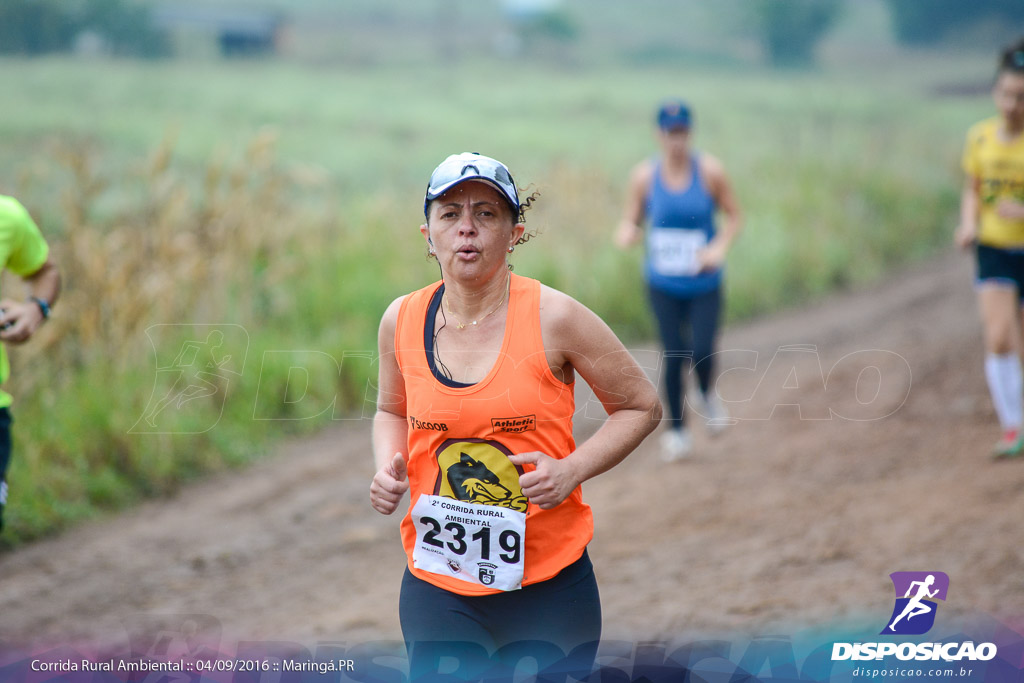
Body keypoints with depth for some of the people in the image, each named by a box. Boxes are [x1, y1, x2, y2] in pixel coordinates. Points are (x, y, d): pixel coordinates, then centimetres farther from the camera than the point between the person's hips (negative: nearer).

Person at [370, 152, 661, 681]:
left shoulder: (552, 317, -10)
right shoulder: (401, 321, 0)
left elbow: (641, 406, 1)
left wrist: (572, 469, -14)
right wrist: (388, 467, 0)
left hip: (548, 583, -2)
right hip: (436, 589, 2)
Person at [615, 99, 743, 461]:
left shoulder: (709, 170, -8)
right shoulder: (644, 175, -5)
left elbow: (734, 216, 2)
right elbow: (630, 221, 3)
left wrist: (719, 248, -14)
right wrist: (627, 233, -20)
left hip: (704, 284, -1)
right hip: (663, 284, 1)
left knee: (702, 351, -14)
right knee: (673, 356, 0)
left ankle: (708, 397, 22)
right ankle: (678, 431, 19)